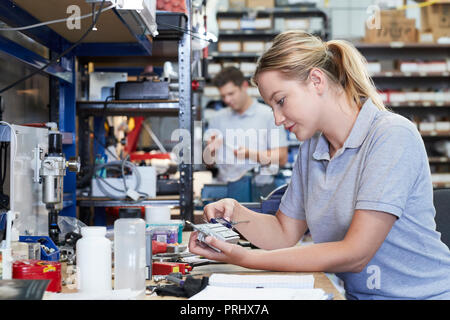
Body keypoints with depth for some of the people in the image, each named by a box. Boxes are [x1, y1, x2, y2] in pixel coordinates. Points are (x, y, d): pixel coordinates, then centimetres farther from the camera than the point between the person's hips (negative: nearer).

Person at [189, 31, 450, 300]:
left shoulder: (393, 136, -15)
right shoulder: (311, 149, 7)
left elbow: (354, 255, -20)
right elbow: (284, 234, 14)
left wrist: (245, 259, -21)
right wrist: (236, 213, -5)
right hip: (356, 293, 6)